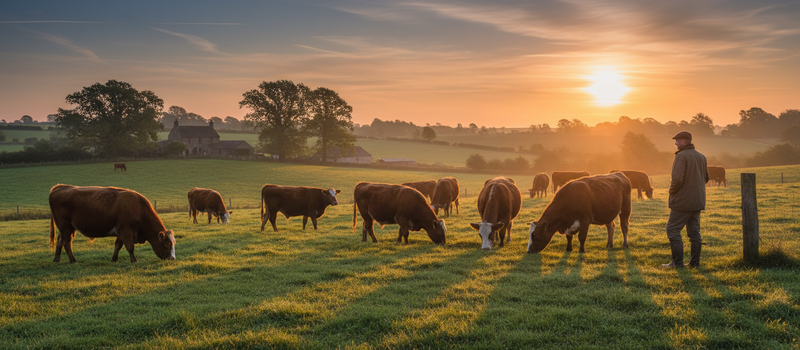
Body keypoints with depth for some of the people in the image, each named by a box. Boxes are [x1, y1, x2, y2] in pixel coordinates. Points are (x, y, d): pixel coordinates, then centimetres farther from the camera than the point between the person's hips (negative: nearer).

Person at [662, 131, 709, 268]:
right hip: (698, 201, 8)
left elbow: (677, 179, -24)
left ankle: (677, 262, -1)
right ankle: (695, 261, 15)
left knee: (672, 229, -1)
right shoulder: (701, 156, 11)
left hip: (683, 201, -8)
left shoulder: (681, 156, -15)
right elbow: (706, 178, 19)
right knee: (694, 232, 12)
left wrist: (672, 191, -7)